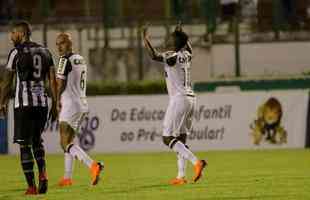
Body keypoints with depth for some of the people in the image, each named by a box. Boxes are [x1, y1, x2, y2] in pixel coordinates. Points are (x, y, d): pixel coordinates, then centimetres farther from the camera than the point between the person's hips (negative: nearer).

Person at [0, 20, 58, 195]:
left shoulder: (17, 52, -4)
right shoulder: (45, 52, 12)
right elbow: (53, 80, 9)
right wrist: (55, 105, 12)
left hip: (24, 104, -5)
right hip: (42, 102, 5)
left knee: (25, 145, 1)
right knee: (37, 140, 20)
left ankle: (32, 186, -4)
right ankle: (43, 173, -3)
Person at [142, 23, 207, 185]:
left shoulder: (172, 56, -12)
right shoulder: (186, 55, 11)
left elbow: (154, 56, -26)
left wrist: (145, 39, -18)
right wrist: (181, 34, 43)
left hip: (179, 99, -8)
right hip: (190, 99, 8)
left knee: (168, 138, -7)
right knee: (181, 138, 12)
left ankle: (196, 162, -22)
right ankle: (181, 176, 8)